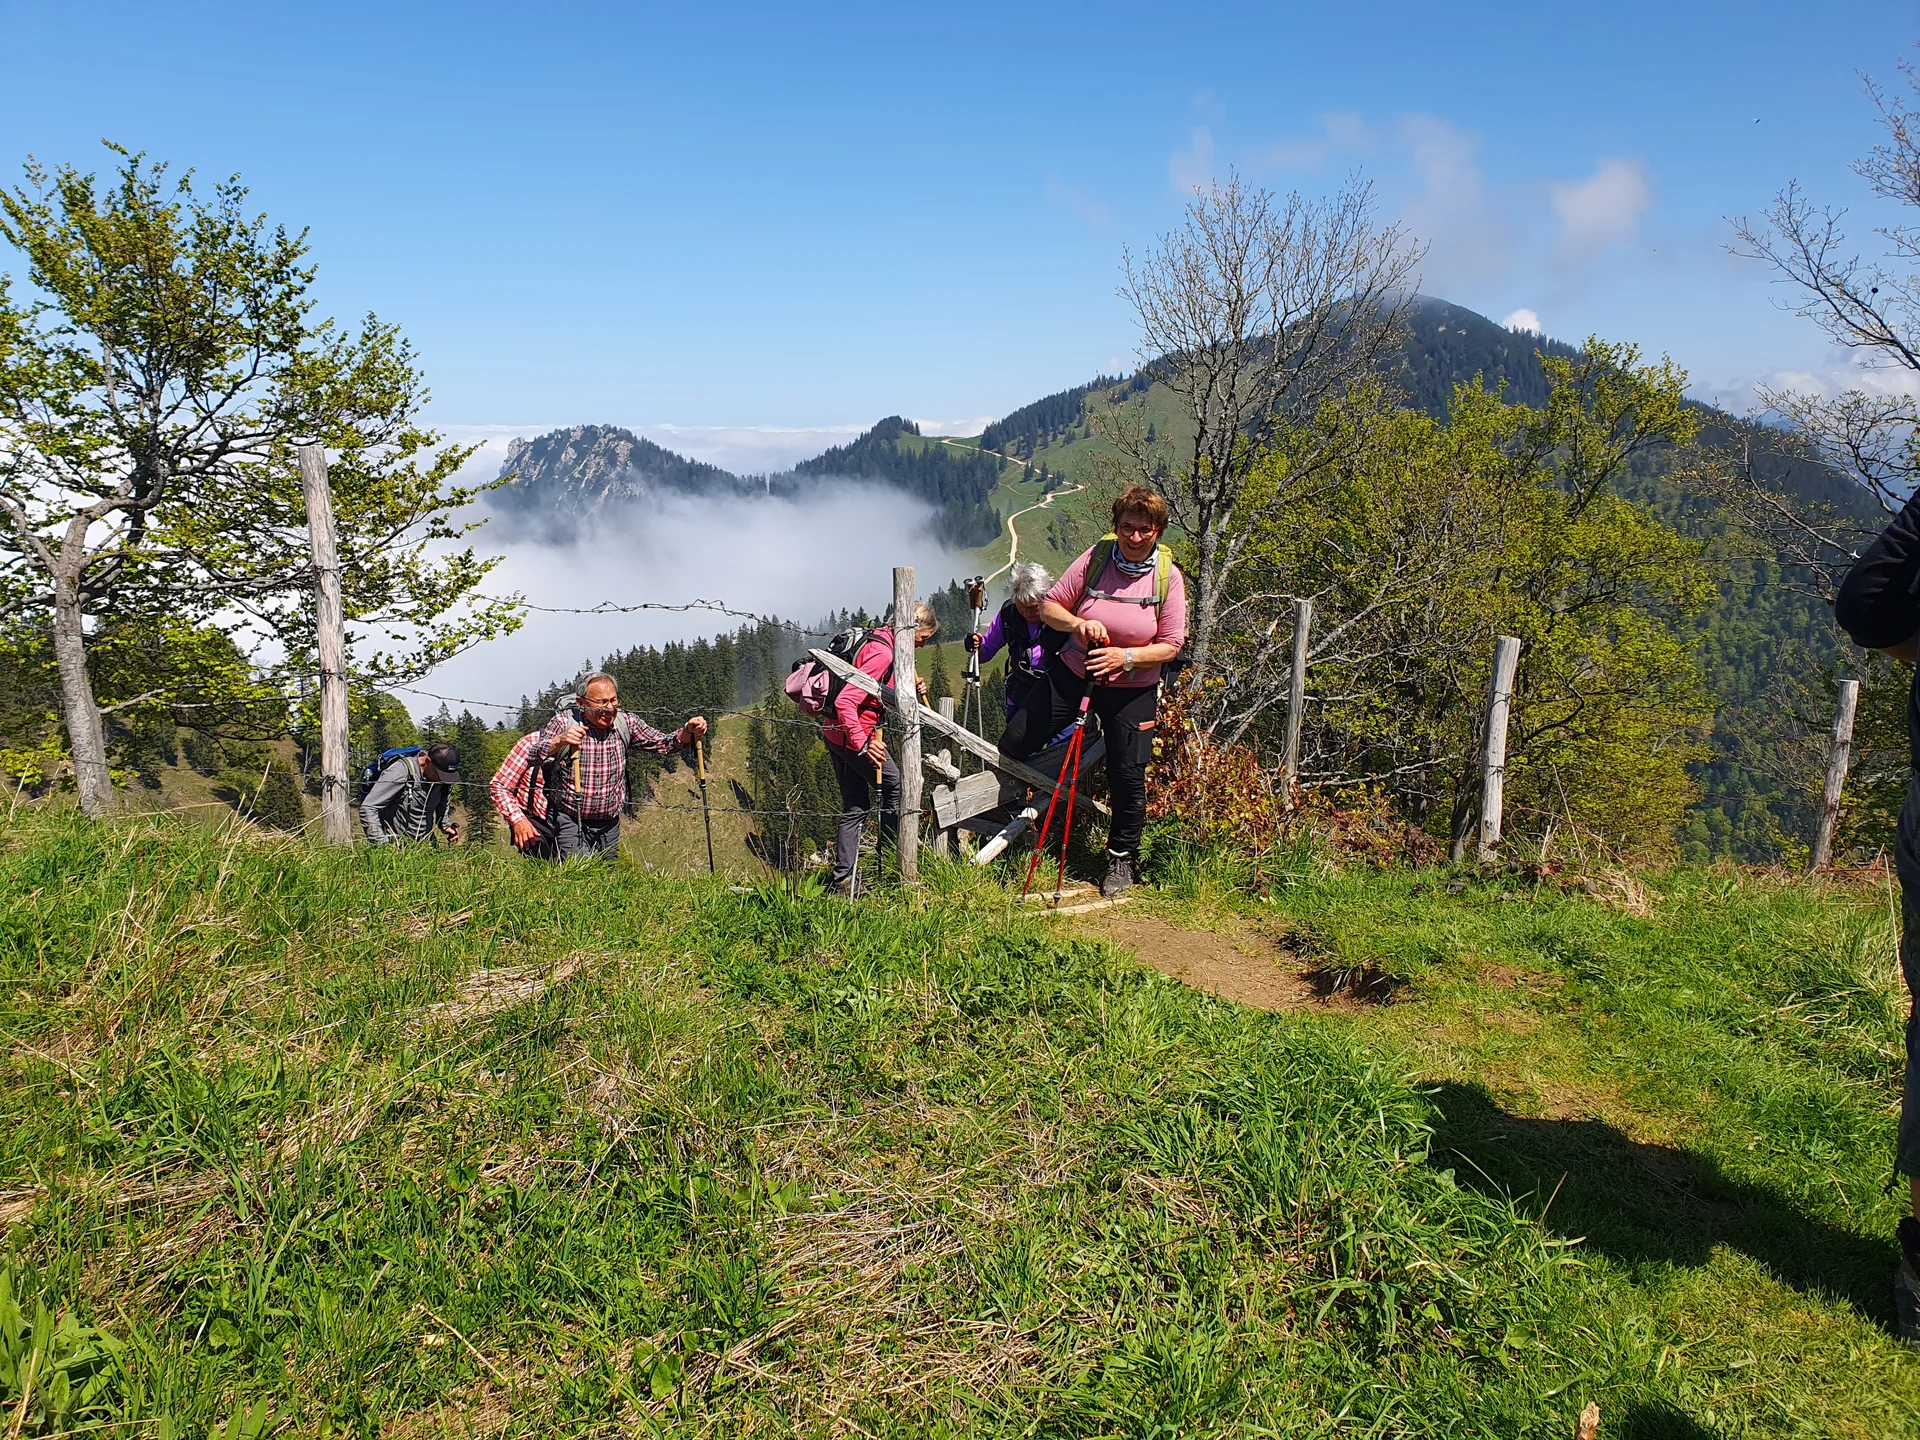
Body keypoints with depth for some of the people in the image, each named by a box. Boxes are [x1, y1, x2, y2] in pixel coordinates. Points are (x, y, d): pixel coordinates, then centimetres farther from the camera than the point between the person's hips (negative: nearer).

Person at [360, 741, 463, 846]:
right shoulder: (401, 771, -21)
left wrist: (446, 826, -1)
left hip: (425, 846, 5)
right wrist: (381, 844, -25)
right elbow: (368, 809, -21)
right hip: (395, 846, -5)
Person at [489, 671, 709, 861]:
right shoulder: (564, 723, -13)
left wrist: (688, 732, -16)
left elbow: (663, 744, 4)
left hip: (609, 824, 4)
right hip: (569, 822, -4)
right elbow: (532, 757, -23)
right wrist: (558, 741, -43)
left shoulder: (625, 722, -3)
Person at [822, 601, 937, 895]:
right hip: (853, 735, -10)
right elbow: (845, 702, -29)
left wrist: (912, 686, 3)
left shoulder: (882, 642, 10)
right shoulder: (882, 653, -21)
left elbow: (884, 691, 19)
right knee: (895, 787, 5)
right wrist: (863, 743, -30)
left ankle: (843, 881, 12)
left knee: (856, 808, 11)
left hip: (836, 734, 10)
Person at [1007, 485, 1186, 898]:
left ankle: (1121, 859, 22)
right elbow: (1049, 605, -5)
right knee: (1014, 742, -3)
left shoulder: (1169, 577, -10)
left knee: (1128, 775, -1)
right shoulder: (1095, 558, -10)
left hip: (1132, 689, -1)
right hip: (1073, 673, 1)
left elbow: (1170, 646, -9)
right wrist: (1078, 623, -26)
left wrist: (1126, 656, -26)